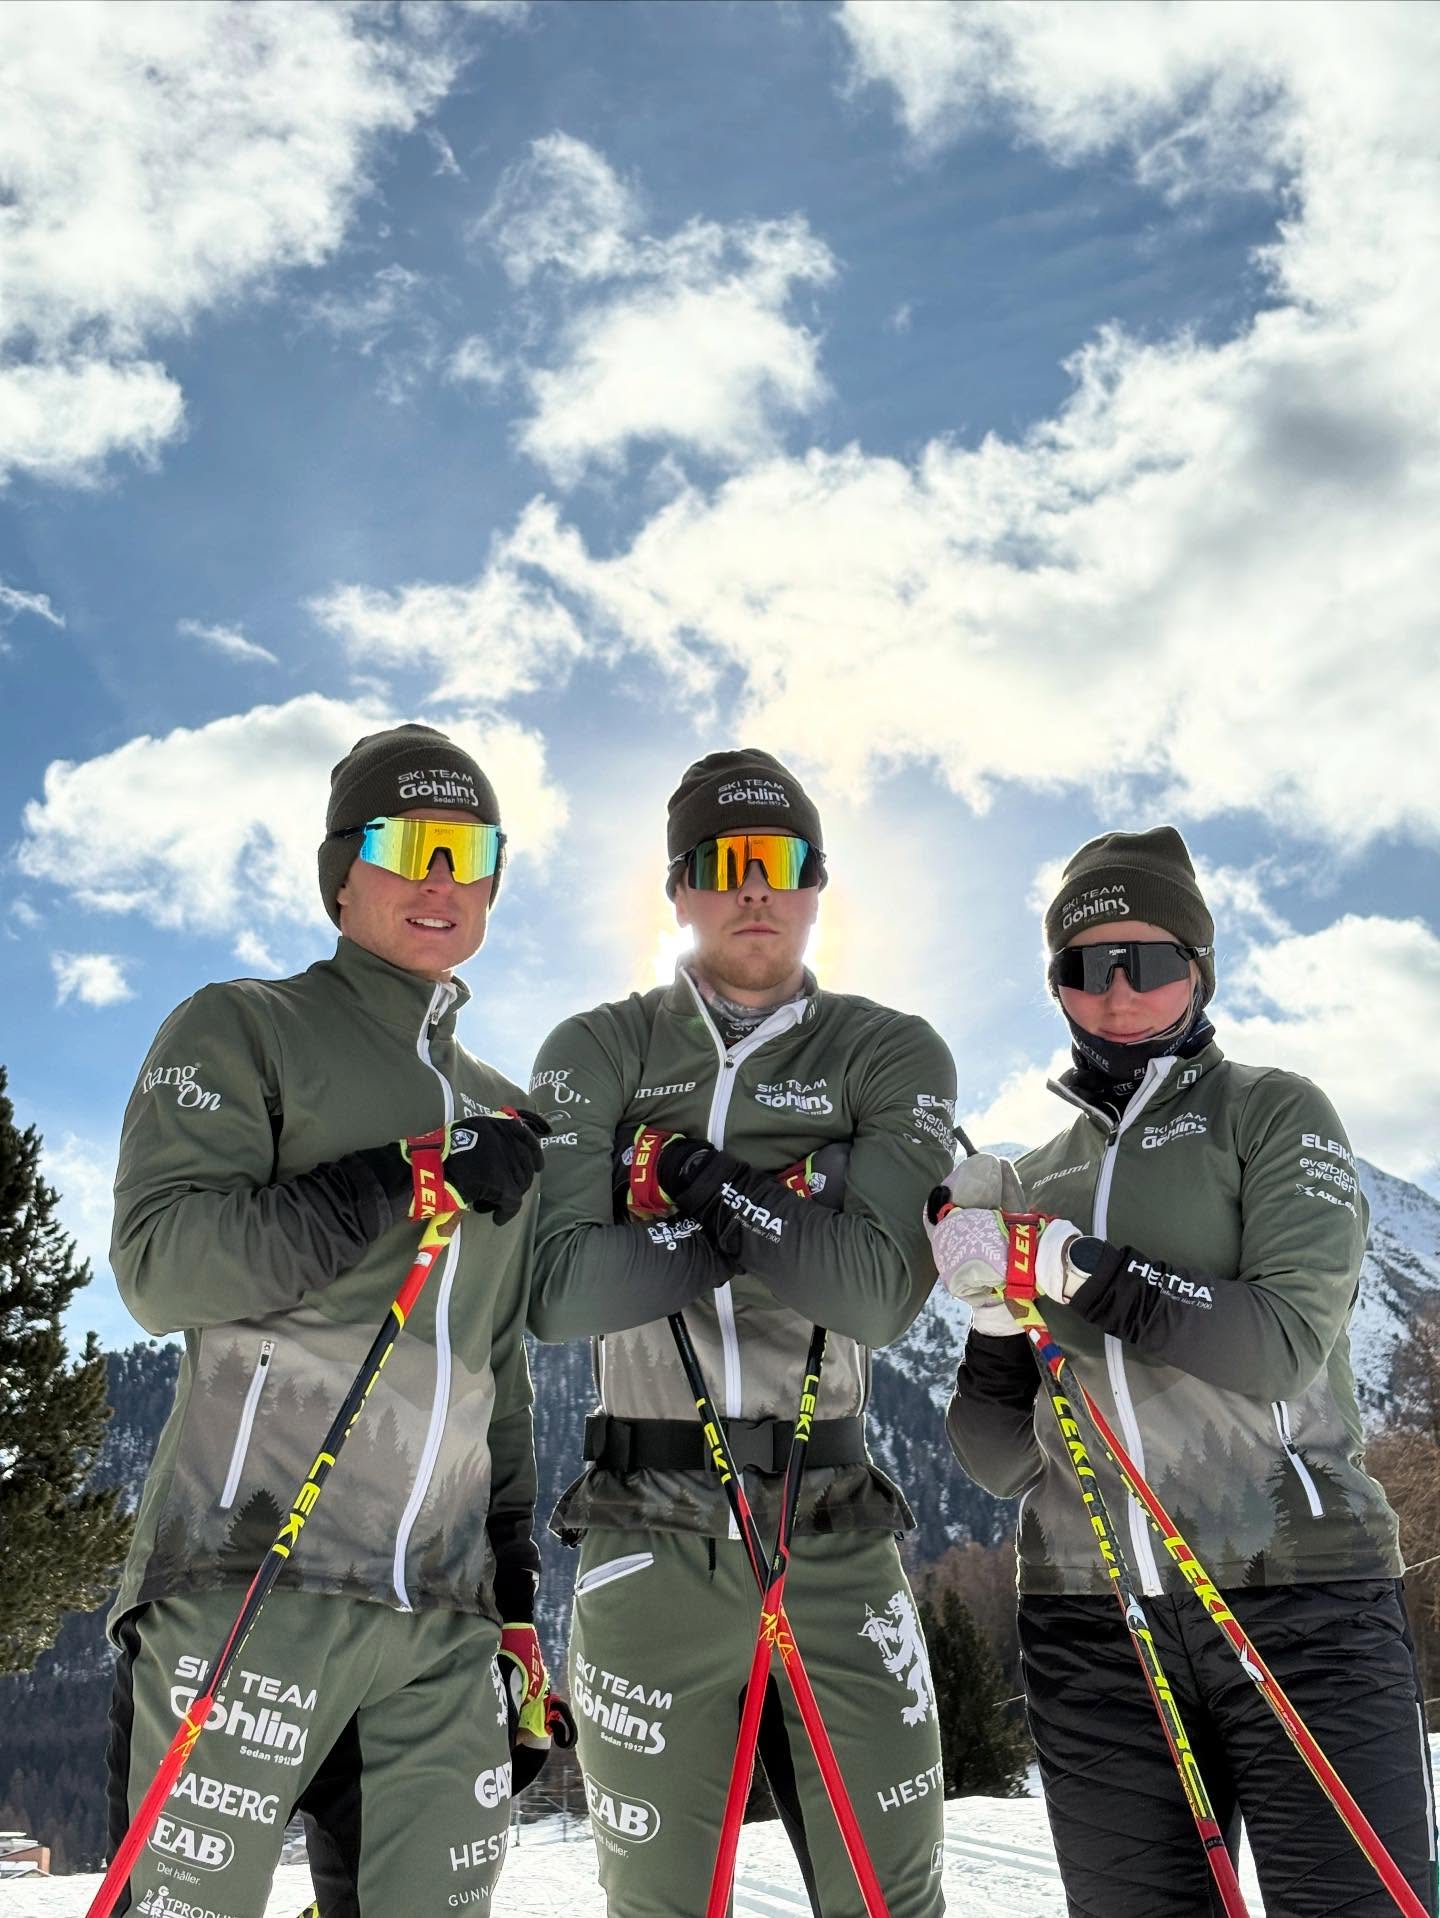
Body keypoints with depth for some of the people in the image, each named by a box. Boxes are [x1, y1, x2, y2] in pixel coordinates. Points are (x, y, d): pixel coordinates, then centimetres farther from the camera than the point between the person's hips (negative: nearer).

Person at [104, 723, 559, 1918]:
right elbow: (157, 1262, -12)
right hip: (251, 1585, -5)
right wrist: (407, 1181, -17)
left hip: (443, 1619, 5)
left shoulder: (503, 1115, 18)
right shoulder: (242, 1031, 2)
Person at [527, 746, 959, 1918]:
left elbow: (882, 1292, -13)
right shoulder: (597, 1054, 2)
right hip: (652, 1543, 0)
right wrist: (779, 1211, -13)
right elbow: (555, 1293, -12)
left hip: (837, 1539, 1)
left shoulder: (893, 1057, 1)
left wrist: (699, 1174, -16)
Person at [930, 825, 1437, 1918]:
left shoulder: (1272, 1112, 4)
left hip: (1299, 1593, -3)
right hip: (1087, 1618, 4)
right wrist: (998, 1313, -9)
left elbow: (1288, 1339, -13)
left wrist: (1062, 1264, -19)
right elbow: (995, 1453, 11)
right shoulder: (1040, 1177, 14)